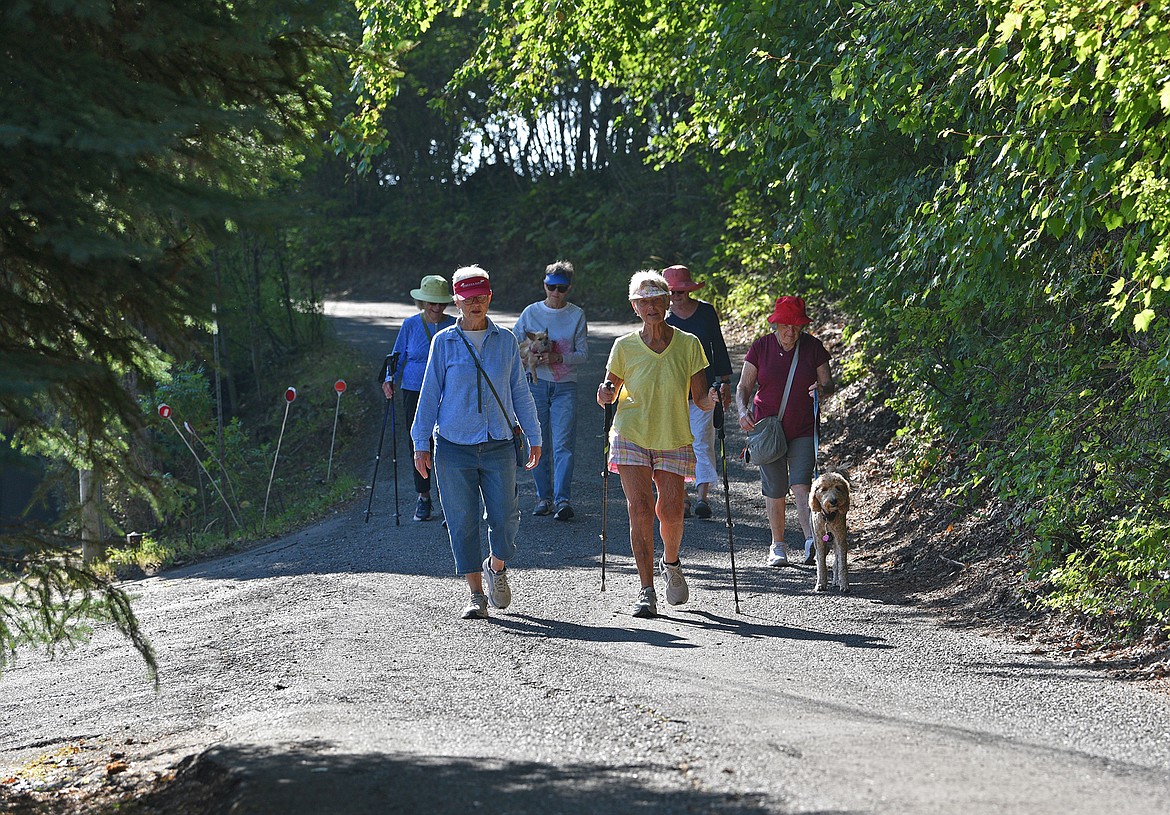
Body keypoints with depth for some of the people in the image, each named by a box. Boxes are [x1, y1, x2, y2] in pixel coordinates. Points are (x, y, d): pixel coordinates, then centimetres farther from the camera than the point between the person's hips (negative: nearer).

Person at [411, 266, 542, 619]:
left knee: (505, 517, -4)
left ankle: (497, 567, 26)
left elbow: (519, 392, 13)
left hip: (498, 445, 1)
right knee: (463, 522, 0)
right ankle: (477, 595, 9)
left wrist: (534, 437, 12)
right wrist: (421, 444, 3)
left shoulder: (505, 341, 8)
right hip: (454, 446, -1)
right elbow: (430, 394, 6)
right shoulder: (444, 342, 3)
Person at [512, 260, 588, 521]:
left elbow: (582, 353, 0)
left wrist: (559, 358, -18)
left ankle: (563, 499, -13)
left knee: (563, 444, -10)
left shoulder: (576, 315, 3)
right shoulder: (531, 313, 5)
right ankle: (543, 497, 13)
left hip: (565, 385, -2)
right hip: (536, 384, 2)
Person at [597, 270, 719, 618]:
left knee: (670, 513, -4)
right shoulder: (625, 347, -1)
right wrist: (605, 396, -14)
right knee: (640, 510, -12)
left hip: (674, 440, 1)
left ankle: (671, 564, 29)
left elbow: (699, 399, 2)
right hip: (632, 437, 0)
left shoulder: (688, 345, 0)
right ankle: (647, 591, -7)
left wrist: (711, 400, -20)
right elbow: (609, 396, 8)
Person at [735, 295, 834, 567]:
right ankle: (778, 545, 18)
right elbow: (744, 386, 2)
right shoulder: (761, 347, -2)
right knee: (775, 489, 5)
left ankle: (811, 539, -23)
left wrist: (822, 388, -21)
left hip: (803, 429, -1)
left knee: (801, 484, -16)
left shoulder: (813, 347, -1)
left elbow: (829, 385, 4)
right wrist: (743, 411, -17)